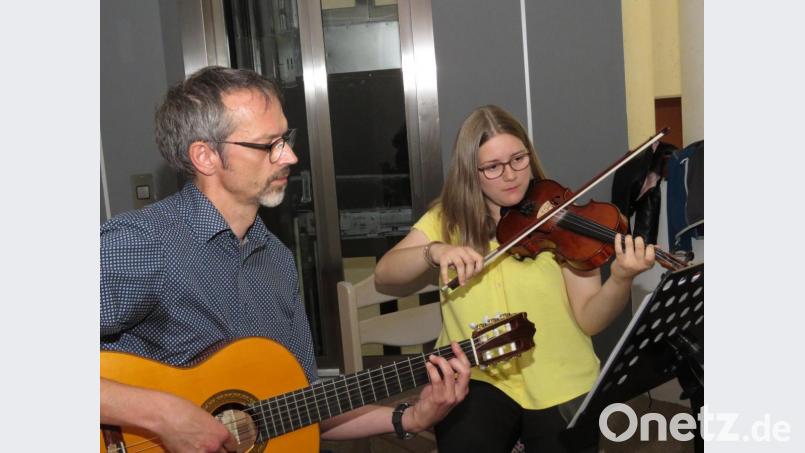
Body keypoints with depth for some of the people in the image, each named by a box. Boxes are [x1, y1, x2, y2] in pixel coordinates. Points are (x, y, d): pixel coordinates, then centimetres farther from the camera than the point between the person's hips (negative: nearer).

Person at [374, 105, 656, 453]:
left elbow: (590, 319, -8)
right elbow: (383, 277, -8)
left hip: (558, 385, 0)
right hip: (478, 380, 1)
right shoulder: (447, 220, 2)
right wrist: (433, 251, -25)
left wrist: (621, 280, -28)